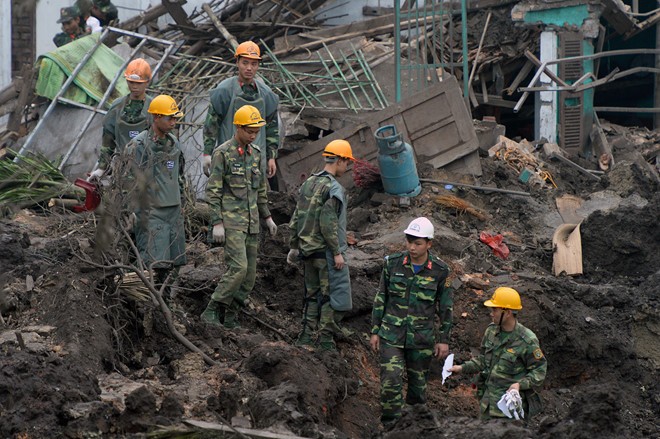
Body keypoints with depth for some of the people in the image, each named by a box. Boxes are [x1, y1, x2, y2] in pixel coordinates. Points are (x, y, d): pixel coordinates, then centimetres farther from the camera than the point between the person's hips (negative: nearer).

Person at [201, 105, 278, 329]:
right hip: (231, 221, -7)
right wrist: (217, 224, -16)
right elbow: (213, 191, -10)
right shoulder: (223, 153, -9)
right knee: (238, 268, -19)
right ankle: (211, 311, -9)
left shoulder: (255, 153, 12)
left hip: (251, 222, 7)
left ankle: (230, 318, 13)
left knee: (249, 274, 5)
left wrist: (267, 217, 20)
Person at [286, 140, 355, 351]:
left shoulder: (309, 183, 10)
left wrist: (294, 246, 20)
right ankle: (326, 339, -3)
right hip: (327, 250, -8)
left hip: (308, 249, 8)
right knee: (334, 294, -2)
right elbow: (328, 223, -20)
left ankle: (306, 336, 16)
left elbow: (296, 218, 13)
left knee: (312, 293, 16)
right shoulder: (334, 189, -15)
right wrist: (337, 252, -16)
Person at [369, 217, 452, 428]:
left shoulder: (440, 271, -5)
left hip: (422, 338, 0)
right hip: (391, 335, 0)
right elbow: (380, 298, 6)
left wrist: (444, 340, 3)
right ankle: (390, 427, -3)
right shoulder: (392, 264, -3)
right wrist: (375, 331, 6)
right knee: (391, 380, -12)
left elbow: (445, 307, 3)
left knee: (418, 383, 11)